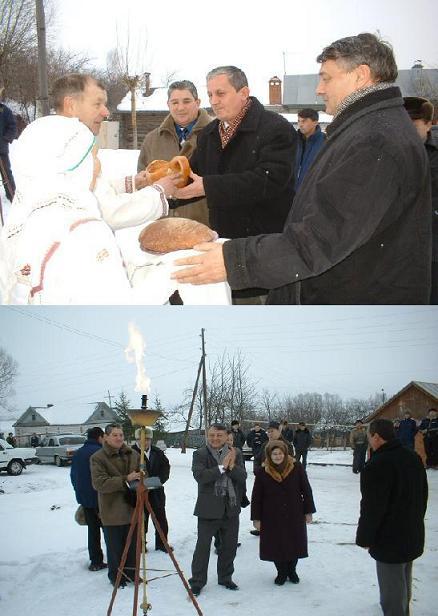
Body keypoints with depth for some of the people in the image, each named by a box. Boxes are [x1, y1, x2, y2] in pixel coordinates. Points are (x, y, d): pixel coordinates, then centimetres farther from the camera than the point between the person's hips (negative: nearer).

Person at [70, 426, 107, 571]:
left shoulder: (77, 454, 9)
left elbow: (73, 476, 16)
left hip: (84, 499, 7)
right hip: (100, 498, -7)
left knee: (93, 529, 13)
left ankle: (95, 561, 14)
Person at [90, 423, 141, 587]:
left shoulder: (133, 455, 7)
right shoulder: (98, 458, -9)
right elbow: (99, 483, -19)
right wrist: (125, 480, -25)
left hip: (132, 508, 5)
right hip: (112, 511, -4)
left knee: (132, 545, 13)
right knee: (114, 547, 5)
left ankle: (131, 572, 30)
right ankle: (115, 576, 21)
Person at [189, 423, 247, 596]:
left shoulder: (234, 454, 4)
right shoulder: (200, 454, -7)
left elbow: (242, 476, -4)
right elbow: (199, 476, -21)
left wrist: (232, 466, -23)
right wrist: (222, 467, -22)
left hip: (231, 508, 4)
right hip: (208, 508, -4)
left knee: (230, 545, 15)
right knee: (203, 546, 1)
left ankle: (225, 577, 32)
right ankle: (197, 581, 12)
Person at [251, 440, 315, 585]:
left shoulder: (296, 468, -6)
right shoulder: (263, 473, -7)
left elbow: (306, 490, 1)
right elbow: (256, 497, -2)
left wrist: (308, 511, 2)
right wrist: (256, 518, -2)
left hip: (294, 516, 1)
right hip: (272, 517, -1)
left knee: (295, 544, 10)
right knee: (276, 546, 5)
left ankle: (292, 571, 34)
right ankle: (281, 573, 27)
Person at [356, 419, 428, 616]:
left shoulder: (377, 465, -25)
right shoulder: (414, 458, 3)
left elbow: (372, 508, -23)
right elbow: (423, 497, 15)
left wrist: (364, 538, -10)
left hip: (389, 540, -9)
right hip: (413, 536, 9)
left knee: (392, 586, 2)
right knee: (404, 580, 26)